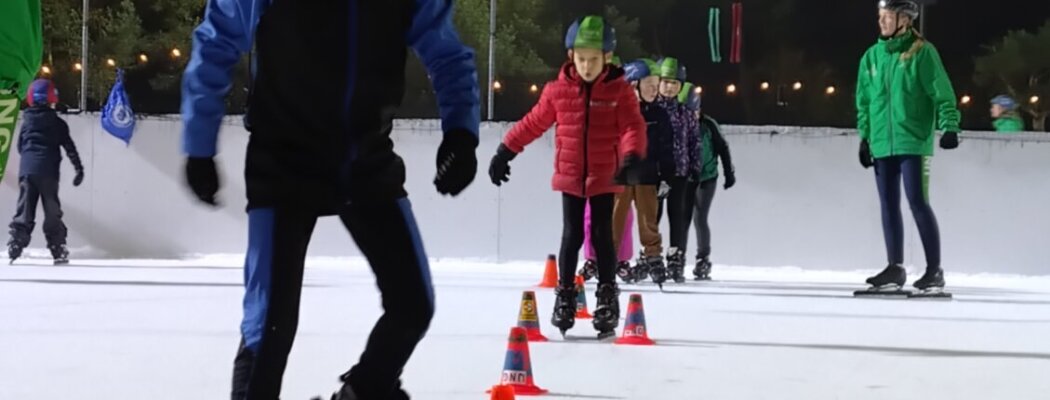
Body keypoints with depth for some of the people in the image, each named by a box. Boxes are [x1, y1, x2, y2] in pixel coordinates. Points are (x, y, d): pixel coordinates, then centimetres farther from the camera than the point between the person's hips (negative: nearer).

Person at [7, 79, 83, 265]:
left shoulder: (27, 122, 12)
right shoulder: (57, 123, 1)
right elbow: (70, 148, -2)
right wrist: (79, 168, 0)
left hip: (26, 170, 3)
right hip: (47, 171, -3)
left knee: (24, 209, 3)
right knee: (52, 211, 1)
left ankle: (16, 243, -12)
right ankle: (58, 250, 0)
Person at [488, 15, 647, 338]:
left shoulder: (619, 91, -7)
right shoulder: (558, 90, -1)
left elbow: (633, 127, -14)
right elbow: (534, 123, 7)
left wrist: (631, 157, -32)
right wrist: (506, 151, 9)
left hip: (605, 178, -1)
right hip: (570, 177, 1)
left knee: (602, 235, 2)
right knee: (571, 236, 6)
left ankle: (607, 296, 12)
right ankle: (564, 294, 16)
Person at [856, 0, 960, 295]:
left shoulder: (922, 52, -4)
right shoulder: (872, 57, 12)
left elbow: (942, 91, -8)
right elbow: (864, 101, 18)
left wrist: (950, 126, -18)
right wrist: (864, 136, 15)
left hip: (914, 141, -6)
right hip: (882, 144, 6)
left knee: (918, 202, -8)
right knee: (889, 206, 8)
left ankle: (934, 270, -2)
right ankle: (895, 268, 16)